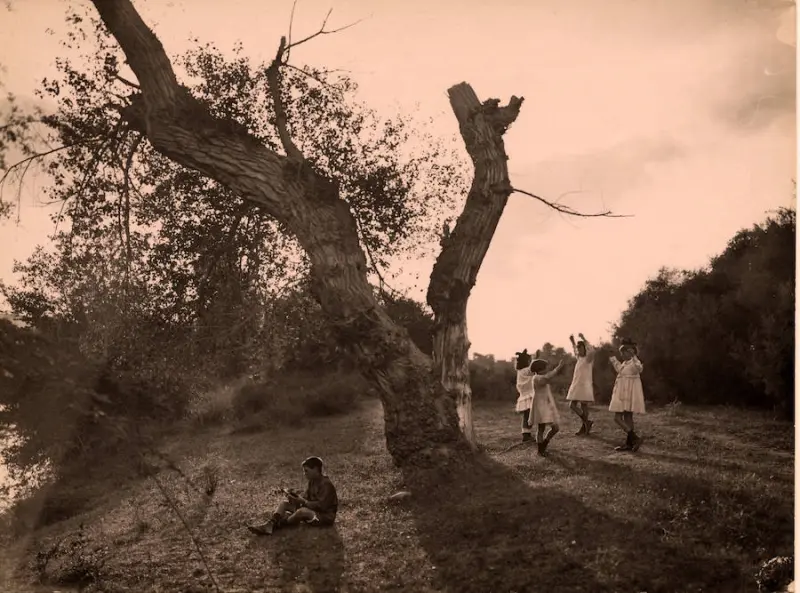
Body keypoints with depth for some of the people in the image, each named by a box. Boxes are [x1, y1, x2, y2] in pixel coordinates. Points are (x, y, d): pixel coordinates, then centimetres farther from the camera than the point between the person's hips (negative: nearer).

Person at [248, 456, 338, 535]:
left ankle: (277, 525, -22)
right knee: (284, 503, 1)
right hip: (313, 510, 10)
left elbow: (321, 505, -26)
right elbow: (306, 498, 8)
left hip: (326, 516, -10)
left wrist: (303, 502, -25)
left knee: (302, 511, -38)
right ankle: (269, 525, -23)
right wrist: (296, 496, -11)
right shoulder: (312, 482, 10)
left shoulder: (326, 484, -19)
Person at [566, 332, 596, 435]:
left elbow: (592, 351, -30)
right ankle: (586, 423, 12)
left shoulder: (588, 358, -7)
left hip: (585, 385, -8)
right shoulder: (579, 358, 15)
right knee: (572, 405, 4)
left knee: (583, 406, -4)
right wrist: (573, 342, 32)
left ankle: (584, 426, 4)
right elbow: (575, 351, 39)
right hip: (576, 385, 8)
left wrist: (584, 339, -27)